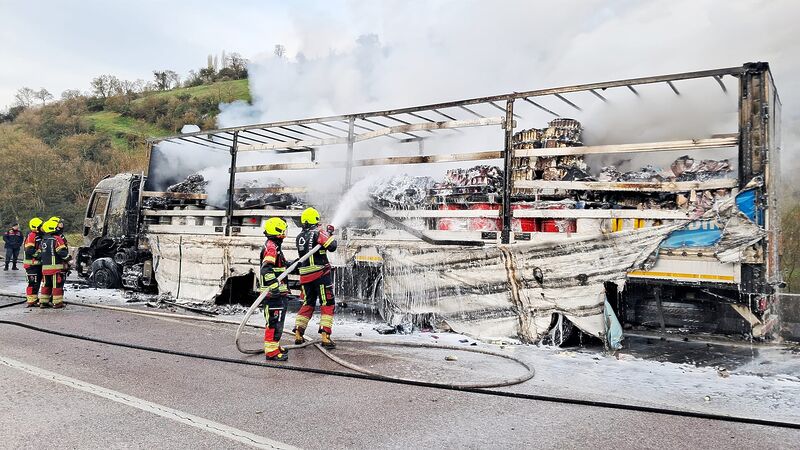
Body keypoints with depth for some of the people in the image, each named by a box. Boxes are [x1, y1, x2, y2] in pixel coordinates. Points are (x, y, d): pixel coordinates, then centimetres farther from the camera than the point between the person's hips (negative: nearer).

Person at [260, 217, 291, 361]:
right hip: (274, 292, -11)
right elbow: (266, 269, -26)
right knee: (275, 321, -8)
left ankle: (275, 345, 32)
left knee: (277, 320, 20)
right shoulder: (271, 247, -15)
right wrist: (274, 286, -31)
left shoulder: (274, 246, 20)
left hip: (279, 292, 11)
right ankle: (271, 351, -5)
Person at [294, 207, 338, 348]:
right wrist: (330, 234, 4)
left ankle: (298, 335, 16)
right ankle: (325, 336, -5)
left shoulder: (299, 237, 11)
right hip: (320, 273, -6)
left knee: (307, 304, 18)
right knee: (328, 304, 1)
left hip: (305, 275, 6)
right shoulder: (318, 232, -9)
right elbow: (332, 247, -16)